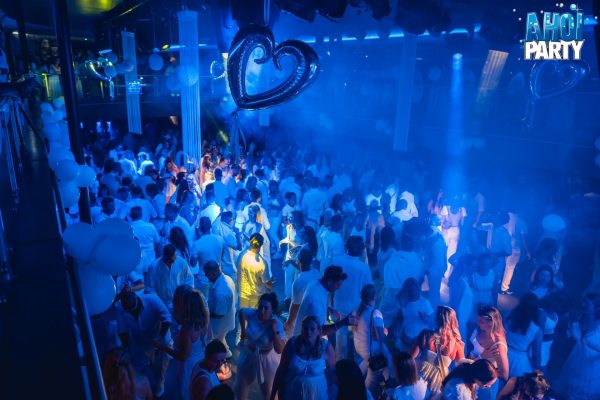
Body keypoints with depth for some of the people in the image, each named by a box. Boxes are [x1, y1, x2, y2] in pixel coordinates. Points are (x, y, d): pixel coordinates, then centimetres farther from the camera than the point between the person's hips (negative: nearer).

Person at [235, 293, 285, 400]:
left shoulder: (277, 324, -26)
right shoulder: (252, 314, -21)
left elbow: (279, 349, -29)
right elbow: (241, 312, 4)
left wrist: (275, 331, -37)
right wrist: (243, 331, 4)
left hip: (267, 360, -3)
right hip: (248, 356, 3)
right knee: (240, 388, 21)